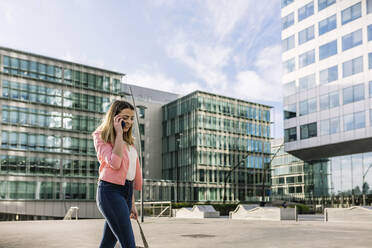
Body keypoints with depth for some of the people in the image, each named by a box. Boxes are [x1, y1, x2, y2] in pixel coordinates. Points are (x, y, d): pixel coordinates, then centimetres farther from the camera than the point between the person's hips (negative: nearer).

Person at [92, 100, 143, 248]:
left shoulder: (128, 141, 19)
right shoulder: (101, 137, -2)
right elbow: (114, 163, -18)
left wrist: (132, 203, 21)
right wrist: (119, 133, -12)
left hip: (126, 191, 7)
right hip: (110, 191, -7)